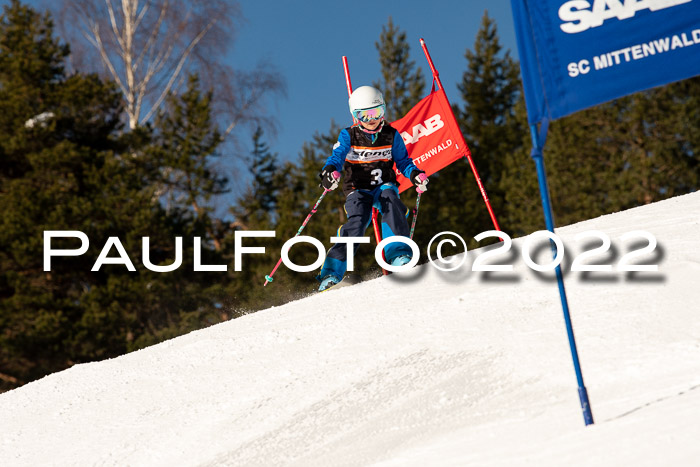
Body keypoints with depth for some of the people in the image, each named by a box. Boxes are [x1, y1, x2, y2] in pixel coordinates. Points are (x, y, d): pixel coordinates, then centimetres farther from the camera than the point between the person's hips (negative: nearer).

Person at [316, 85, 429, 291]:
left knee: (391, 202, -33)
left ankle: (399, 254, -39)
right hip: (358, 189, -2)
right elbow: (337, 157, -13)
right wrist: (330, 172, -36)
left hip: (384, 186, 2)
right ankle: (331, 273, -23)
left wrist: (415, 174, -13)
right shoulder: (348, 136, -1)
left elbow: (403, 161, 9)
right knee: (357, 222, -26)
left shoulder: (391, 135, 5)